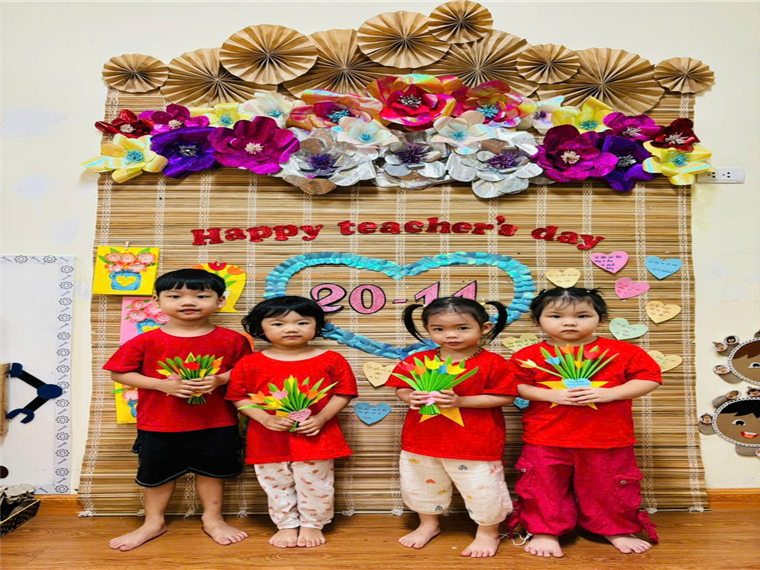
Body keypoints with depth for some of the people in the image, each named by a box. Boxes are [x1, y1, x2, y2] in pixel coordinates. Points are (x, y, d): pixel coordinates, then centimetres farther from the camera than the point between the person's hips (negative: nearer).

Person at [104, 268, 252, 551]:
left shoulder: (232, 340, -8)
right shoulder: (147, 341, -9)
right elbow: (119, 373, -6)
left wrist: (220, 379, -21)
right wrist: (163, 384, -19)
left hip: (216, 423, 0)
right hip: (159, 423, 0)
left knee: (211, 469, 17)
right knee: (156, 472, 17)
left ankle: (213, 518, 39)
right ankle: (153, 522, 39)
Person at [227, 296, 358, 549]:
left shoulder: (331, 360, -4)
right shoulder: (250, 363, -3)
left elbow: (343, 393, -2)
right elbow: (239, 396, -2)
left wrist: (321, 418, -16)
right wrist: (264, 418, -16)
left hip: (316, 435, -1)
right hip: (269, 437, 1)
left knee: (315, 484, 10)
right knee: (276, 484, 15)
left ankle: (312, 524, 34)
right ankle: (287, 525, 36)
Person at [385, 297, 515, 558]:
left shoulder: (492, 363, -13)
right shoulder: (417, 361, -3)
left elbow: (505, 397, -15)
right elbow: (401, 388, 6)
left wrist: (461, 401, -23)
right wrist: (411, 397, -20)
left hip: (475, 441, -4)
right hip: (423, 437, 4)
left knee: (481, 488, 7)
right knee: (419, 484, 20)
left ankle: (488, 532, 34)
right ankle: (428, 524, 45)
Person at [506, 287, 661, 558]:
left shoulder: (623, 351, -2)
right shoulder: (529, 356, -4)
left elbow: (650, 378, -3)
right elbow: (516, 385, -4)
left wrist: (609, 393, -16)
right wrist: (550, 395, -19)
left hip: (607, 439, 1)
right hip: (546, 439, 0)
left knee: (608, 487, 15)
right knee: (544, 487, 7)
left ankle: (618, 530, 37)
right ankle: (545, 532, 25)